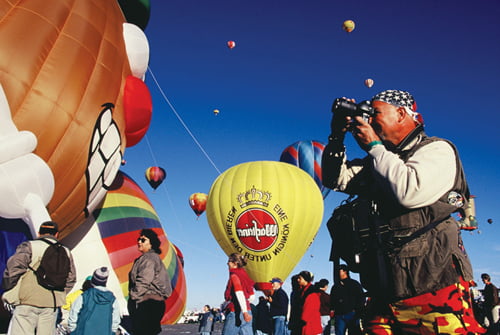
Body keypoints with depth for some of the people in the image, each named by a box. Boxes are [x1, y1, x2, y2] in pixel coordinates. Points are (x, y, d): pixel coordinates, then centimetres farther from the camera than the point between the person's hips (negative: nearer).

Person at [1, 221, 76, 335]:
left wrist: (9, 292, 3)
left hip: (28, 301, -4)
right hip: (52, 305, 4)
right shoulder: (66, 252, 12)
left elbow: (13, 269, -9)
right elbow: (71, 279, 15)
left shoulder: (29, 247, -1)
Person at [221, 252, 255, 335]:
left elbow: (239, 293, -20)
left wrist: (244, 312, -28)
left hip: (235, 313, -7)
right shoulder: (244, 275, 15)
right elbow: (252, 296, 17)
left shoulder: (234, 275, -6)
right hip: (248, 311, 7)